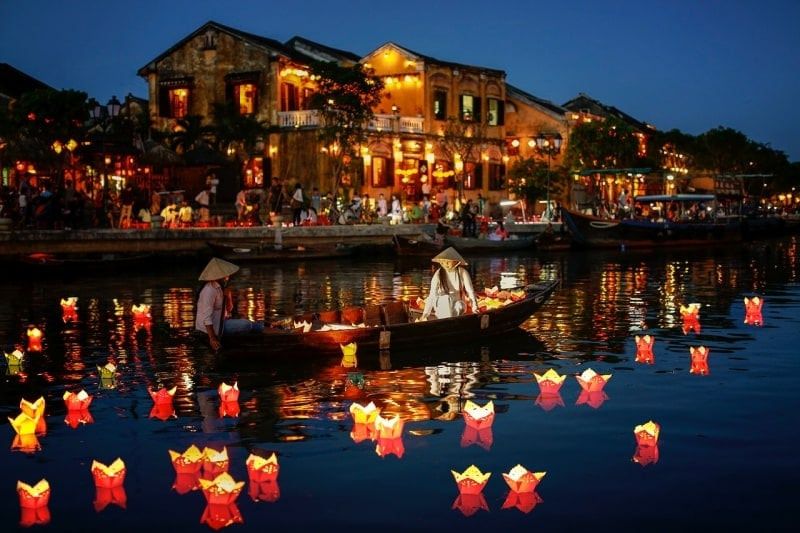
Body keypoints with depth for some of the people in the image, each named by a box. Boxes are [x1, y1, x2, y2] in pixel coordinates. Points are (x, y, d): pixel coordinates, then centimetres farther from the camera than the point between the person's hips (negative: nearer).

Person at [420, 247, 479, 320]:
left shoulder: (462, 272, -7)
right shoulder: (438, 274, -7)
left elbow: (470, 290, -12)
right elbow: (432, 294, -12)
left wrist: (475, 307, -27)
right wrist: (425, 314, -20)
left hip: (458, 304, 0)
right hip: (442, 305, 0)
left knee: (458, 306, -34)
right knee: (446, 299, -32)